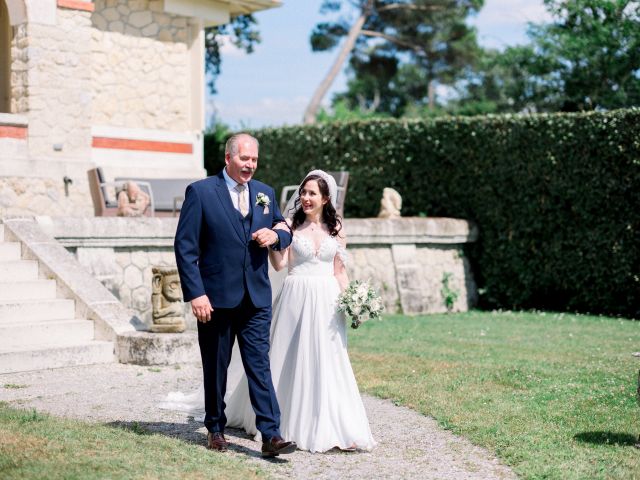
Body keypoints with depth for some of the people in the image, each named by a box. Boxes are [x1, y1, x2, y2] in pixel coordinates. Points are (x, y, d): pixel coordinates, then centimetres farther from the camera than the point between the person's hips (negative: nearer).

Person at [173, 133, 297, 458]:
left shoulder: (265, 193, 10)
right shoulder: (200, 192, -5)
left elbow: (285, 231, 20)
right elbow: (185, 246, -8)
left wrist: (275, 236, -6)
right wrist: (195, 293, -15)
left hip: (257, 298, 3)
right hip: (215, 297, -3)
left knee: (260, 365, -3)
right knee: (215, 368, 10)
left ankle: (271, 435, -6)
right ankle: (215, 429, 24)